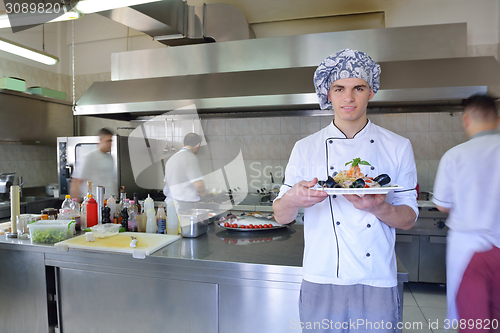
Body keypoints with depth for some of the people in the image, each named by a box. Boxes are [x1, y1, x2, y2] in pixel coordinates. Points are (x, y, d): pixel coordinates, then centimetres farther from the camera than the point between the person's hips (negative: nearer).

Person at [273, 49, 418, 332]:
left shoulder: (398, 147, 1)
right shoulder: (305, 149, -1)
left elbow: (408, 219, 2)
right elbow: (281, 216, -1)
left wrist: (379, 208, -20)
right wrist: (293, 199, -24)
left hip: (377, 284, 1)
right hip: (321, 283, 0)